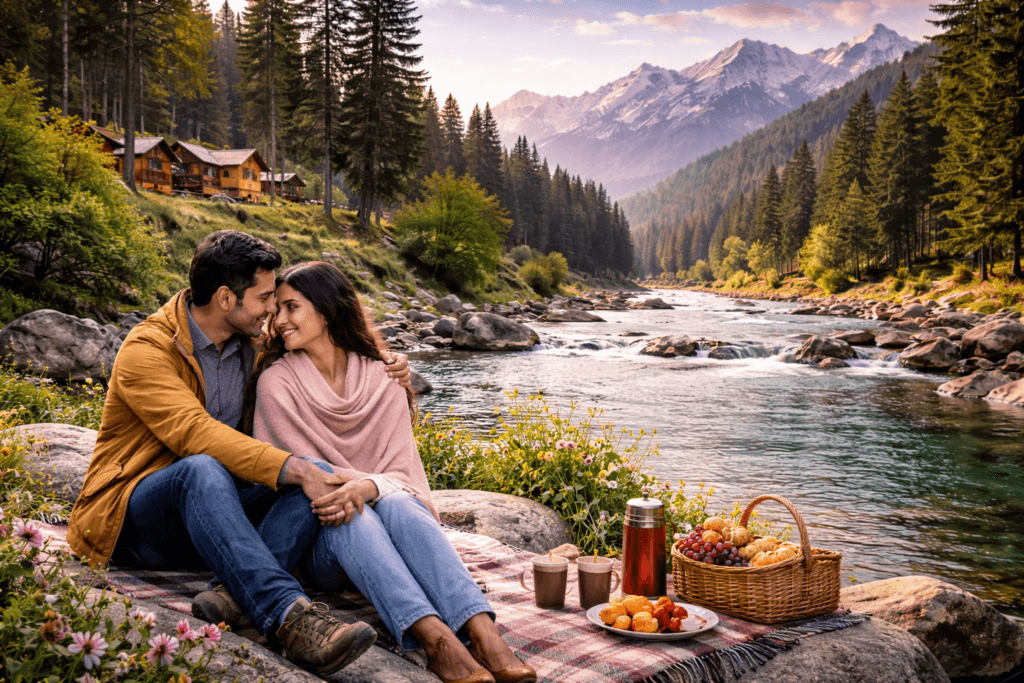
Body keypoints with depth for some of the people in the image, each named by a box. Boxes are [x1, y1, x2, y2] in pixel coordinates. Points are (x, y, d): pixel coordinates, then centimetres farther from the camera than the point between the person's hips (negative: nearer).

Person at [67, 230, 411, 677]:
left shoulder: (250, 345, 9)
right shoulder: (146, 350, -12)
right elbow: (195, 433, -27)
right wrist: (291, 468, -36)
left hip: (211, 512, 6)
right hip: (131, 518, -6)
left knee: (317, 478, -20)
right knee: (202, 470, -39)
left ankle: (236, 594, -40)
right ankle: (290, 618, -52)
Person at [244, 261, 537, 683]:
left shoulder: (382, 380, 5)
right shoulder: (277, 382, 0)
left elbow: (402, 472, -4)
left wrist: (368, 487, -27)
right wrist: (348, 494, -25)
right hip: (310, 542, -1)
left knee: (398, 503, -33)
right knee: (347, 517, -35)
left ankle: (483, 635, -50)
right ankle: (434, 639, -53)